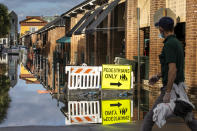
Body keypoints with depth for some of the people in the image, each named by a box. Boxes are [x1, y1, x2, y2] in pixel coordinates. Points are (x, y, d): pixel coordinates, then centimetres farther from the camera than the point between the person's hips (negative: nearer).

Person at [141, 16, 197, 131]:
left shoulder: (169, 44, -17)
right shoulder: (177, 42, 14)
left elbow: (173, 69, -25)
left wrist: (167, 93, -24)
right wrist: (158, 76, 20)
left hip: (172, 87, -9)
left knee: (150, 117, -4)